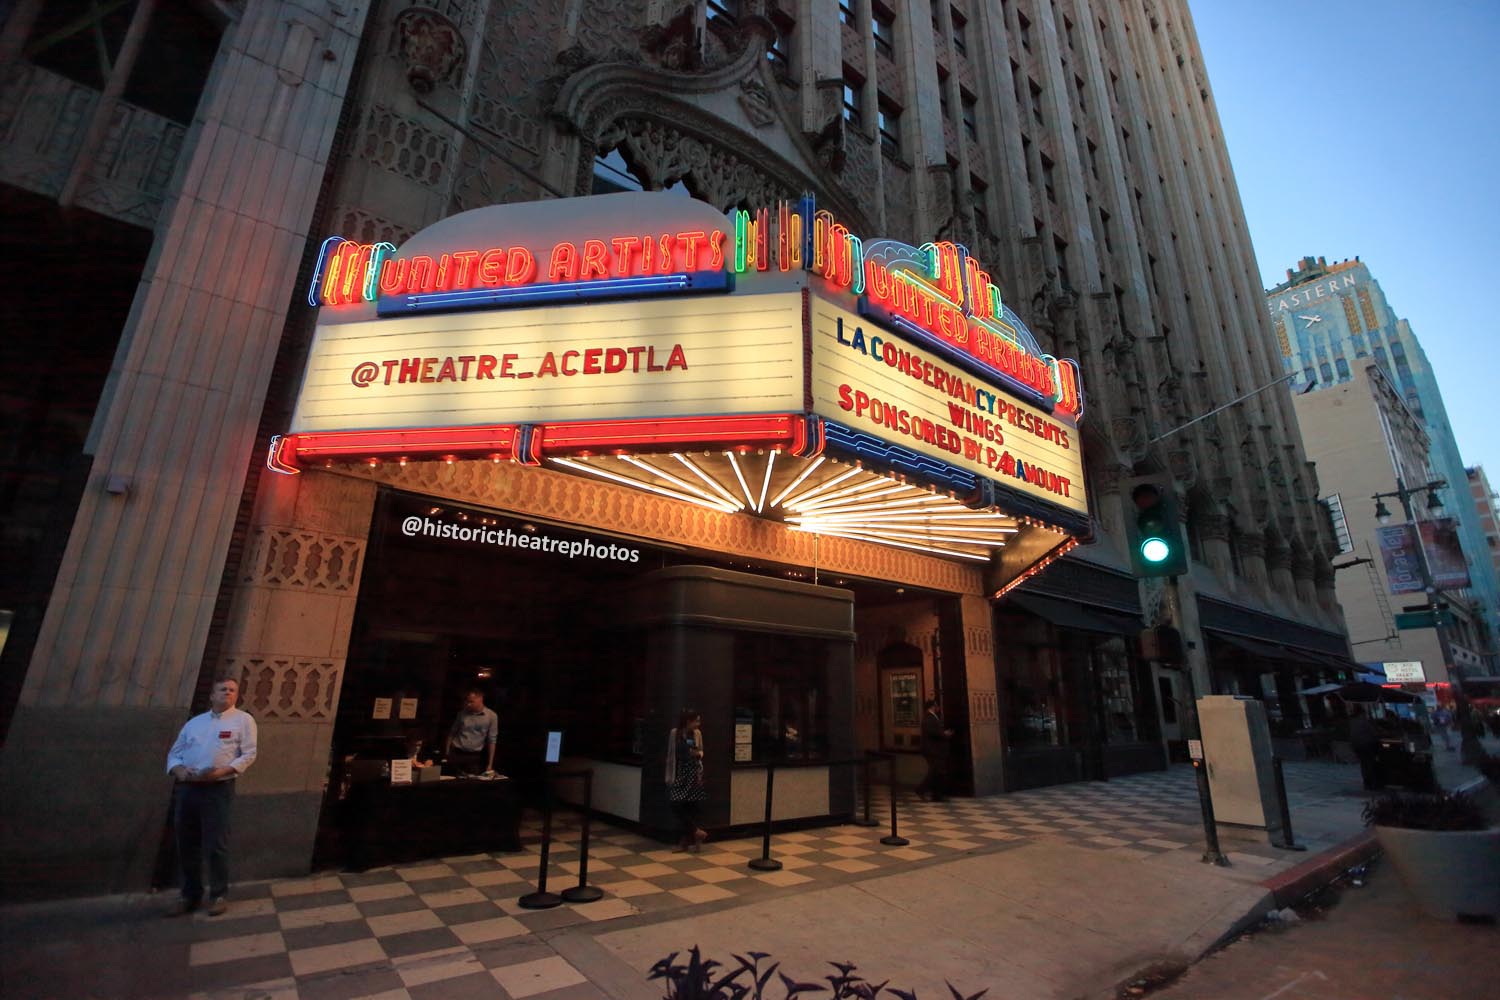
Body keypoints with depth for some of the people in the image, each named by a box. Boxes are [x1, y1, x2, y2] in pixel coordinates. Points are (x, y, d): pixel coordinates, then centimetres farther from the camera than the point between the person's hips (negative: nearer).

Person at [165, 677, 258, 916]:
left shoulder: (243, 720, 3)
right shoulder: (194, 722, 17)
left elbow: (249, 755, -4)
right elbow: (174, 752, 15)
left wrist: (221, 771, -17)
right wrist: (178, 769, -6)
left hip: (218, 789, -4)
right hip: (186, 788, 5)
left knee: (216, 845, -3)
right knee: (187, 845, 11)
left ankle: (218, 895, 10)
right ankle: (190, 895, 26)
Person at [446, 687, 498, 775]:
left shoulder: (491, 716, -6)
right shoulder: (462, 713, 2)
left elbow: (492, 741, -3)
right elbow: (452, 733, 12)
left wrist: (490, 764, -4)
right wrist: (447, 753, 7)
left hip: (475, 757, -2)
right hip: (456, 754, 2)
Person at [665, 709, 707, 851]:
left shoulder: (697, 733, 3)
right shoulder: (674, 733, -4)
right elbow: (671, 755, 2)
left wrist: (699, 754, -8)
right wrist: (669, 776, 2)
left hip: (694, 772, 1)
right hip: (679, 772, -1)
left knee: (692, 806, 0)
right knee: (677, 804, -10)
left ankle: (686, 840, 12)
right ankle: (695, 830, 4)